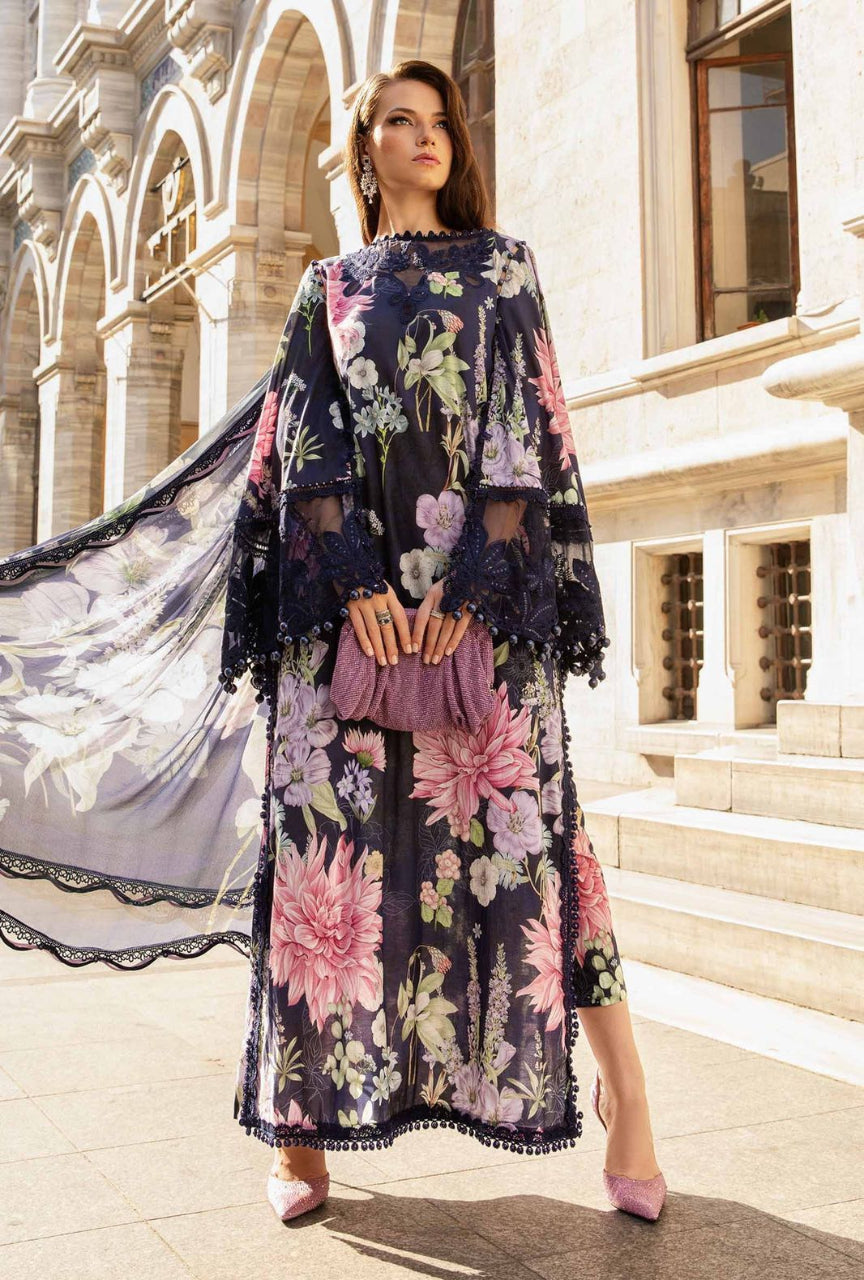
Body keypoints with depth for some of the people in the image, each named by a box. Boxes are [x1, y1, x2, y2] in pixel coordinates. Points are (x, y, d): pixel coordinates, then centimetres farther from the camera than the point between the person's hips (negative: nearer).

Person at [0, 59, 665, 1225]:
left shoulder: (505, 268, 15)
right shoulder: (328, 288, 18)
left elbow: (524, 428, 3)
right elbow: (308, 442, 5)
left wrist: (473, 584, -11)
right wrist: (358, 581, -11)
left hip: (485, 590, -1)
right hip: (349, 588, 1)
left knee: (522, 823, -7)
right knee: (336, 836, -3)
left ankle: (626, 1105, 1)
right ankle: (308, 1125, 5)